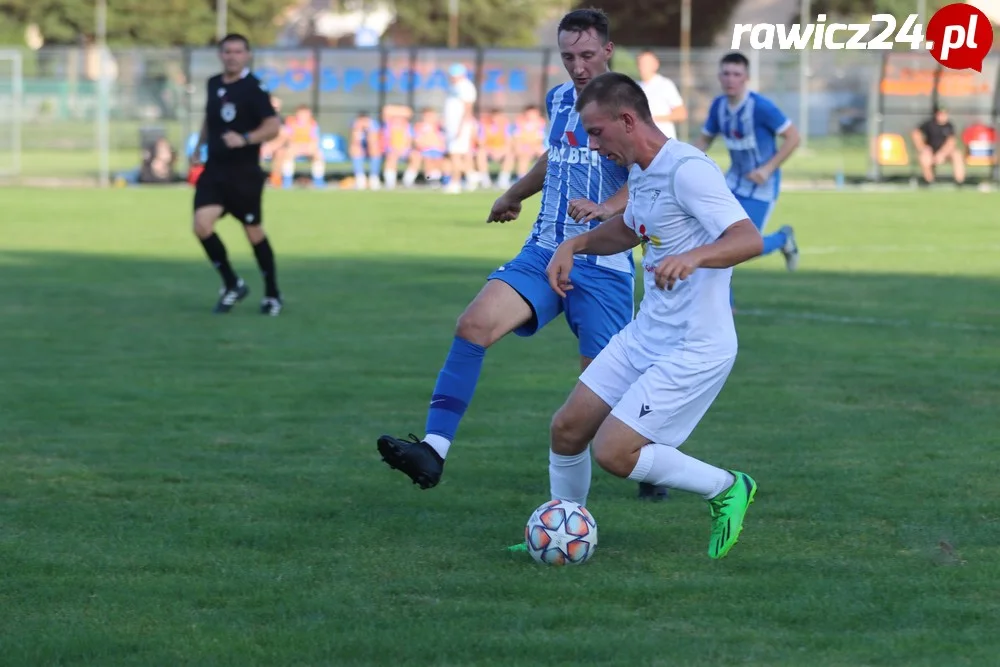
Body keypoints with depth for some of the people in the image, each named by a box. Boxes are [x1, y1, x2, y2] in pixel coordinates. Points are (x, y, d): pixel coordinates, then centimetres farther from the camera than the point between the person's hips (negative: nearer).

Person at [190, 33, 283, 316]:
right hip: (214, 170, 5)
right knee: (202, 226, -12)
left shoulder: (253, 88, -12)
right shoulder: (214, 84, 8)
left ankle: (272, 295, 24)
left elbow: (273, 126, -18)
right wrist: (199, 146, 19)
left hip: (245, 173, -5)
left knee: (254, 232, 5)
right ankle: (232, 284, 6)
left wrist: (245, 139, -32)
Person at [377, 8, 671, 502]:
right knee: (474, 323, -20)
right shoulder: (559, 100, 11)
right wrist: (513, 196, 45)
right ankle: (433, 450, -26)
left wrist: (608, 207, -38)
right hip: (543, 253, 5)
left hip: (601, 264, -5)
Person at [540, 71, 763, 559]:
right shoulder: (641, 172, 9)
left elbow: (749, 240, -31)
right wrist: (575, 244, 16)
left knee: (613, 453, -13)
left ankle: (726, 488, 4)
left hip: (693, 350, -9)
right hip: (644, 335, 9)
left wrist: (692, 256, -48)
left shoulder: (688, 169, -20)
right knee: (567, 429, 8)